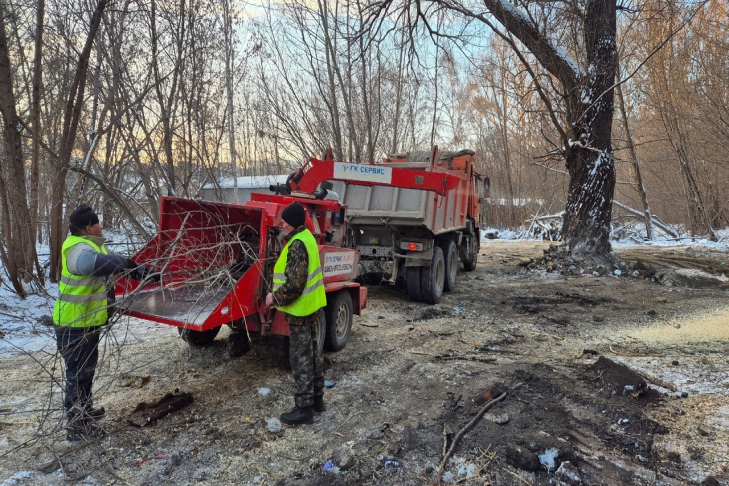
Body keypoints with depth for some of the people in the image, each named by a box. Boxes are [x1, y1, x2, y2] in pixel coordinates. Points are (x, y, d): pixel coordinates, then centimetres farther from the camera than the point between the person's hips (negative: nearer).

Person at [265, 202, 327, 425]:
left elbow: (294, 284, -27)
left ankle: (304, 407, 8)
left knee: (301, 358, -1)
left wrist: (275, 298, -14)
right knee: (313, 353, 17)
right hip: (311, 305, 10)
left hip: (300, 309, -10)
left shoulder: (297, 244, -23)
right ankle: (317, 398, 30)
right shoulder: (306, 237, 9)